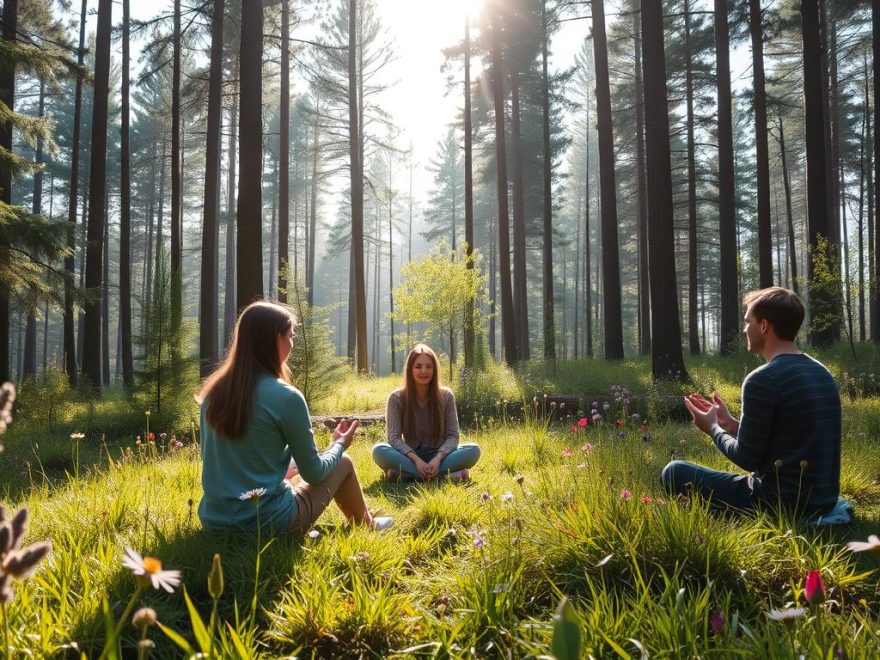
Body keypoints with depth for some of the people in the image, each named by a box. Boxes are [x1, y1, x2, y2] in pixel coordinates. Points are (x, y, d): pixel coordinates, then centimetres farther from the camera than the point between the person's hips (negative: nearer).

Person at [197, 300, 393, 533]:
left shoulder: (212, 390, 1)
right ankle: (368, 527, 39)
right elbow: (313, 472, -7)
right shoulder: (286, 397, -17)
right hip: (268, 524, -5)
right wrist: (339, 444, 14)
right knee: (343, 463, 17)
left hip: (213, 521, 6)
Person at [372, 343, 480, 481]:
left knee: (473, 450, -25)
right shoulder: (397, 398, -5)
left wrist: (438, 458, -24)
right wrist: (416, 460, -27)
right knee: (379, 451, -31)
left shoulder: (446, 396, -2)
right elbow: (394, 438, -11)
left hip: (437, 456, 1)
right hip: (410, 457, -1)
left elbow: (452, 435, -5)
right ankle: (445, 474, -32)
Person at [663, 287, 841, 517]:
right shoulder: (821, 372, 8)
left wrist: (713, 428, 4)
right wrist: (730, 423, 15)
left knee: (674, 472, 4)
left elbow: (747, 459, -13)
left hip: (781, 503, -9)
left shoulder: (762, 380, -19)